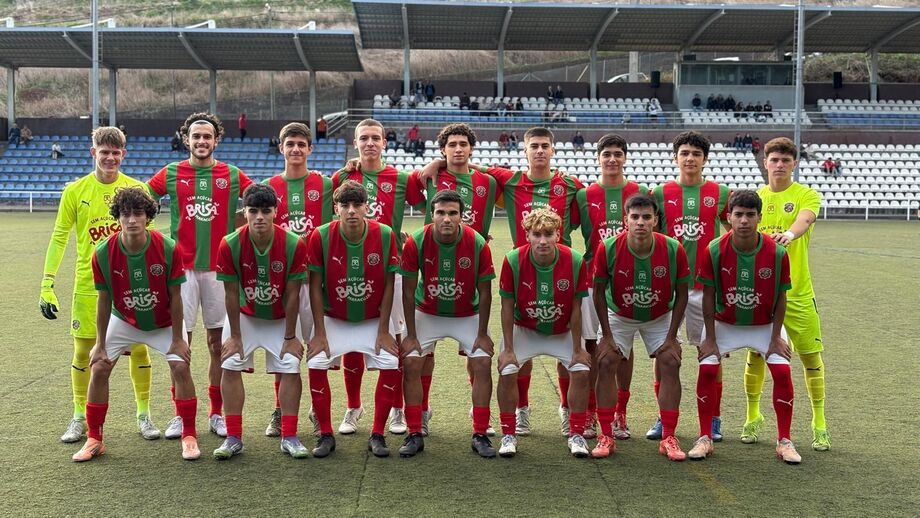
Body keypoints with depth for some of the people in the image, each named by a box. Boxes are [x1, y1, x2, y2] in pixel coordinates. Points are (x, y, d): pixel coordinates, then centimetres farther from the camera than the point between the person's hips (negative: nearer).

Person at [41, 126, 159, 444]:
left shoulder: (136, 189, -1)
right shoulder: (75, 191, -1)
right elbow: (59, 238, 1)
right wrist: (47, 286, -5)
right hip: (88, 284, 0)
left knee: (139, 348, 3)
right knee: (83, 350, 6)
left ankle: (144, 415, 18)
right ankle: (80, 418, 22)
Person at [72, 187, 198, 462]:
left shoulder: (168, 248, -27)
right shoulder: (103, 253, -22)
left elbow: (175, 297, -17)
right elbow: (104, 300, -10)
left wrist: (177, 339, -12)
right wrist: (100, 344, -6)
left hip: (164, 322, -2)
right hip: (123, 320, 2)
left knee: (180, 367, -15)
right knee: (99, 369, -6)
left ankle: (189, 436, 0)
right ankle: (94, 439, 11)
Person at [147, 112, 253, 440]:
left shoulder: (232, 176, 4)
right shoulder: (171, 174, 5)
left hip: (220, 268, 0)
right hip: (182, 268, 0)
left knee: (218, 342, 5)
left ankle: (217, 413, 15)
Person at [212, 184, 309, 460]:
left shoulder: (294, 244, -24)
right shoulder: (230, 245, -23)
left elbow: (292, 295, -16)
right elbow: (231, 294, -14)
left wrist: (290, 337, -11)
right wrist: (235, 336, -9)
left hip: (281, 318, 0)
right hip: (244, 315, 1)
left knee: (291, 369, -8)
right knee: (230, 367, -7)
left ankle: (289, 438, 2)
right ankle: (233, 438, 2)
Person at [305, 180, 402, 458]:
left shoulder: (385, 235, -16)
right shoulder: (321, 236, -17)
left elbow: (388, 286, -8)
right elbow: (315, 286, -9)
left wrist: (383, 330, -8)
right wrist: (319, 333, -10)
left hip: (373, 320, 0)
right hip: (333, 320, 0)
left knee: (391, 364, -16)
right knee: (316, 365, -17)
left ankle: (377, 435, 0)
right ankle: (326, 435, 0)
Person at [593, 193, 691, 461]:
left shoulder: (673, 249, -24)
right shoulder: (608, 248, -25)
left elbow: (681, 294, -10)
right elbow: (599, 292, -11)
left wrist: (672, 336, -11)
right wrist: (607, 335, -12)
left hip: (660, 318, 0)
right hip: (618, 316, 0)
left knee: (670, 364, -11)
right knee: (606, 363, -12)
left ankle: (668, 438, 0)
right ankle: (606, 436, -2)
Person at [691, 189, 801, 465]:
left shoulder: (777, 252, -19)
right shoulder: (714, 250, -20)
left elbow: (781, 297, -8)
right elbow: (709, 295, -11)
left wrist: (776, 336, -8)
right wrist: (710, 338, -11)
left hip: (765, 325, 0)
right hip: (724, 323, 0)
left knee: (782, 372, -11)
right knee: (707, 369, -13)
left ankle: (784, 441, 4)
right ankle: (704, 439, 0)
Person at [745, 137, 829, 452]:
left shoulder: (807, 195, -2)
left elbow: (805, 219, -24)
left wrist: (790, 233, -46)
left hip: (797, 291, -2)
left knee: (811, 355, 2)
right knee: (755, 355, 6)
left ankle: (819, 423, 16)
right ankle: (752, 417, 24)